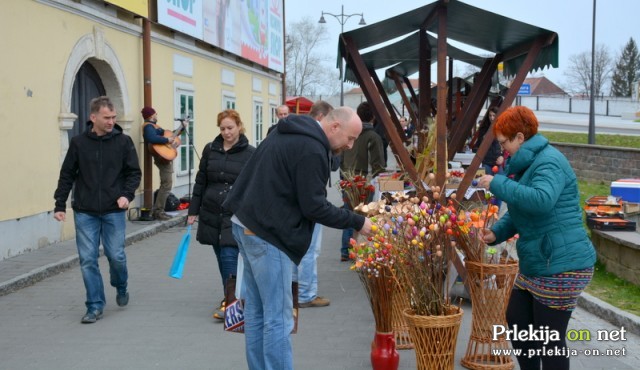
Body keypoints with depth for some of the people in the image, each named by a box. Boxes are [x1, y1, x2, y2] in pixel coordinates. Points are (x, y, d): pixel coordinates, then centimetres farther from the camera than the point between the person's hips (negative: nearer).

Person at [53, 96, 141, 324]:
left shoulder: (123, 142, 0)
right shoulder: (79, 143, 2)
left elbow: (134, 173, 4)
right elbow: (67, 176, 8)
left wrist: (127, 195, -13)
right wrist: (60, 205, 3)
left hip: (113, 211, -1)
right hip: (85, 213, 1)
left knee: (116, 256, 0)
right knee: (88, 260, 0)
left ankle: (121, 288, 32)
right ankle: (95, 306, 11)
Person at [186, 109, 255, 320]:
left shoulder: (250, 154, -3)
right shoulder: (210, 150, 7)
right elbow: (200, 182, 12)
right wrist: (193, 211, 9)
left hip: (236, 216, -4)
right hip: (211, 213, 4)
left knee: (229, 256, -11)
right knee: (222, 258, 11)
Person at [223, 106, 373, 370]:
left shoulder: (291, 132, 15)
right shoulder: (311, 150, -16)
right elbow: (314, 206, -18)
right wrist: (357, 222, -10)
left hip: (248, 225, 10)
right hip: (268, 233, -10)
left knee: (257, 312, 14)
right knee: (278, 319, -5)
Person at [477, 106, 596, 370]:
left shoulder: (548, 162, -17)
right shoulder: (526, 164, 15)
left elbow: (541, 200, -36)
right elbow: (519, 211, 21)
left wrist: (497, 184, -26)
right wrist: (497, 233, 3)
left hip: (562, 264, -11)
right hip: (536, 264, 11)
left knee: (550, 338, -2)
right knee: (517, 321, 21)